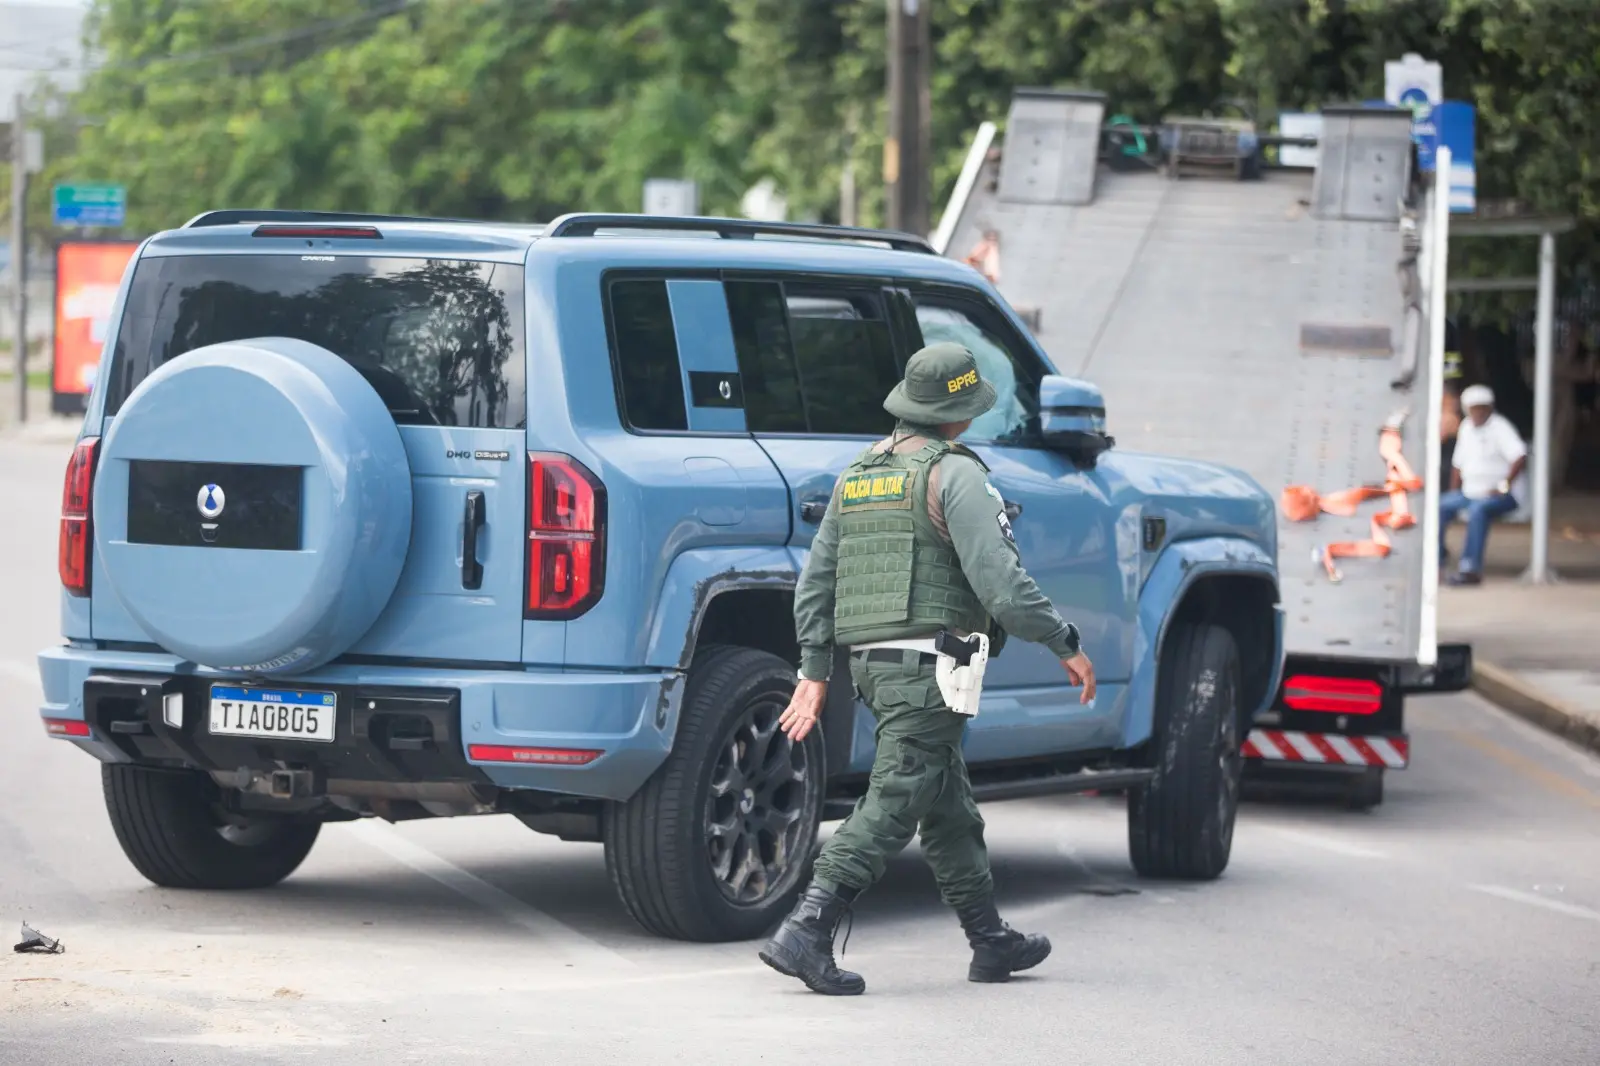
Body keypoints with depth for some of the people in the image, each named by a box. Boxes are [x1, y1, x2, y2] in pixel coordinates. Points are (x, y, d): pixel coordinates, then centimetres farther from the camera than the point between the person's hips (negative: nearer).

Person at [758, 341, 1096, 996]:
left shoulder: (857, 476, 16)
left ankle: (991, 941, 24)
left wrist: (813, 673, 18)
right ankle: (806, 931, -19)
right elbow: (998, 581, -16)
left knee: (951, 812, 17)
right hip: (929, 665, -9)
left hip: (871, 663, 9)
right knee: (892, 806, -10)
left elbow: (814, 581, 16)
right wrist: (1065, 645, -7)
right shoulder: (954, 474, -9)